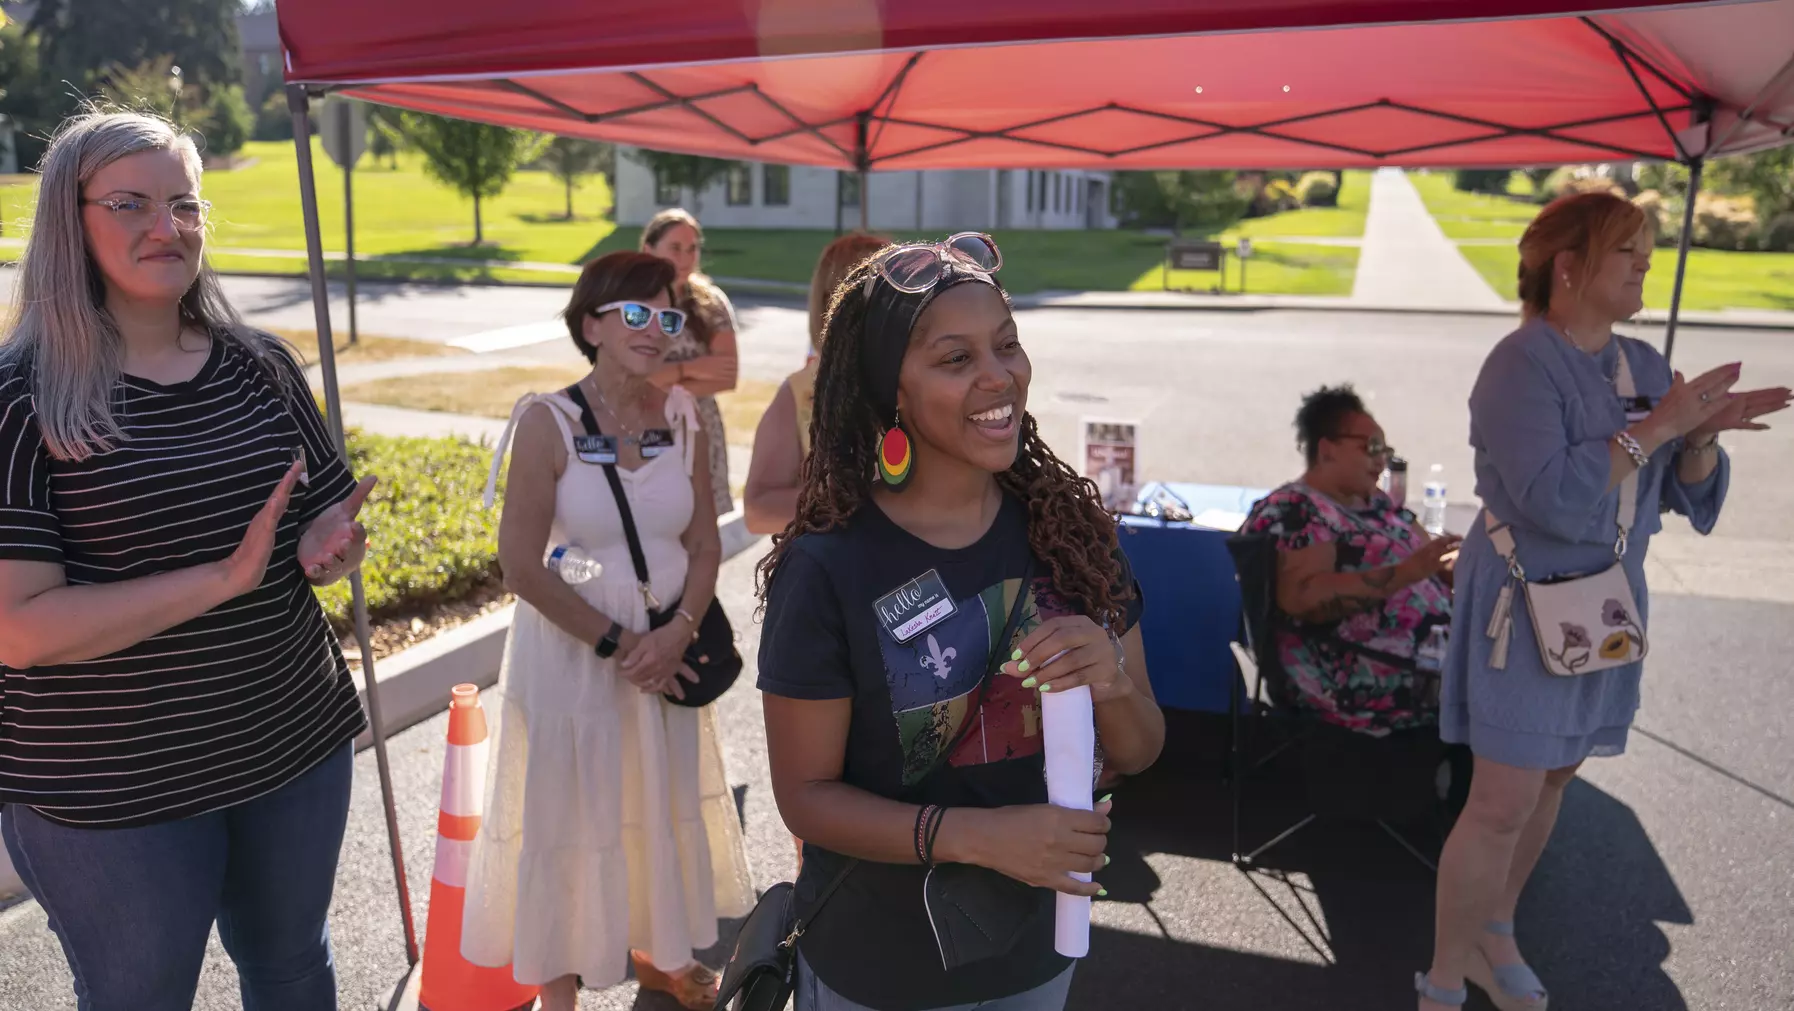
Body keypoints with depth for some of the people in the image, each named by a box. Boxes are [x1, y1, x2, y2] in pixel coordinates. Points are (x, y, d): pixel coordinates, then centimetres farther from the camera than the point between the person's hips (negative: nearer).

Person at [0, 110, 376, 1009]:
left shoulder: (260, 366, 1)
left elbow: (332, 512, 12)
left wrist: (328, 544, -11)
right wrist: (225, 577, -26)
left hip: (298, 745, 5)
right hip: (109, 793, -4)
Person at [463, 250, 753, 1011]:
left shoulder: (682, 418, -4)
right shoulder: (548, 421, -16)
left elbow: (705, 546, 0)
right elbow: (521, 566, -18)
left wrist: (675, 634, -15)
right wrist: (616, 644, -16)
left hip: (667, 651, 4)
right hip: (570, 649, -4)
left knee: (662, 805, 20)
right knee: (569, 814, 11)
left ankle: (657, 950, 46)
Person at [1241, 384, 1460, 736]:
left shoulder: (1376, 504, 20)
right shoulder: (1292, 513, -8)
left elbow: (1433, 563, 22)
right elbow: (1302, 597, -23)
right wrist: (1405, 573, -26)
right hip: (1353, 676, -9)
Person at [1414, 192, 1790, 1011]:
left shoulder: (1644, 365, 6)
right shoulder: (1522, 365, -16)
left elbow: (1693, 497, 9)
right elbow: (1554, 498, -28)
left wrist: (1704, 434, -10)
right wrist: (1654, 426, -22)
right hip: (1527, 606, -7)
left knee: (1552, 779, 17)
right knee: (1503, 804, -5)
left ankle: (1493, 935, 36)